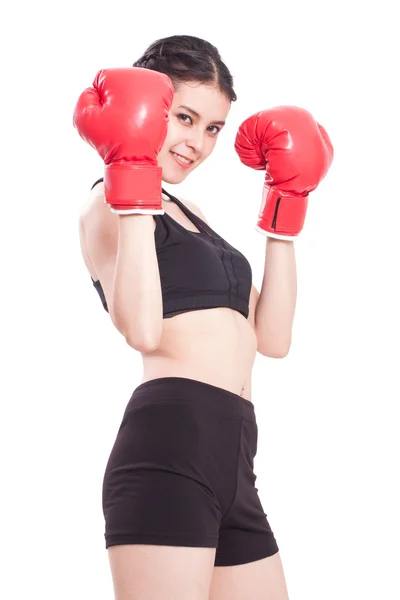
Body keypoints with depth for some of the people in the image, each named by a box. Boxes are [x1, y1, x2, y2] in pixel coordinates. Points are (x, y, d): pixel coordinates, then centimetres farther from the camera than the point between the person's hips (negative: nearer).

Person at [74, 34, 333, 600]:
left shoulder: (190, 216, 24)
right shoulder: (110, 204, 0)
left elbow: (272, 337, 16)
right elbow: (143, 330, -19)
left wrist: (284, 208, 16)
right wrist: (133, 180, -14)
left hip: (234, 462, 8)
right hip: (168, 448, -8)